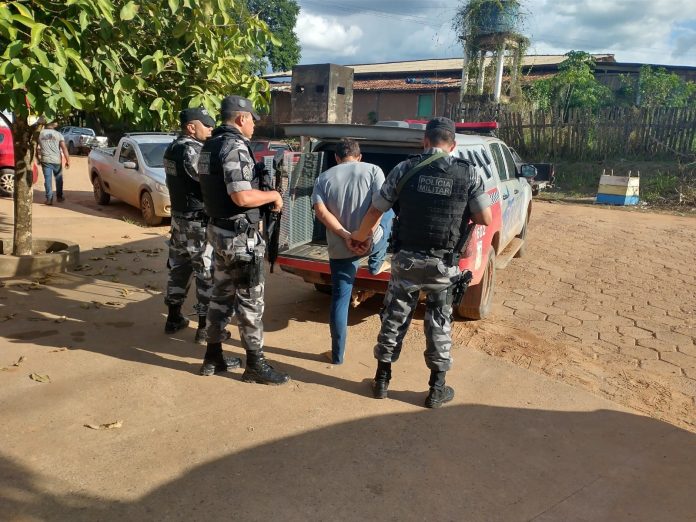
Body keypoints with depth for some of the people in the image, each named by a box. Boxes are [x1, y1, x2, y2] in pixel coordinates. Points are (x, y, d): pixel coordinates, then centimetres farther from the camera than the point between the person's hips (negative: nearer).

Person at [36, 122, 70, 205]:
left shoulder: (40, 134, 5)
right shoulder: (58, 134, -1)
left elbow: (36, 147, 10)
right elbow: (64, 148, -10)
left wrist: (38, 157, 23)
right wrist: (68, 160, -9)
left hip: (45, 160, 1)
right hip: (56, 160, -1)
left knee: (48, 179, 2)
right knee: (58, 179, 14)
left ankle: (49, 198, -1)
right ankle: (60, 197, 23)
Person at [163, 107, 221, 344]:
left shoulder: (173, 148, 12)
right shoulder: (193, 149, -18)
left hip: (179, 216, 9)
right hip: (199, 221, -9)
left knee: (179, 268, 16)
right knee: (207, 273, -2)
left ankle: (174, 319, 26)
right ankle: (205, 327, 4)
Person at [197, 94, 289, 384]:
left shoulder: (210, 146, 12)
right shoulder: (235, 146, -18)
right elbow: (241, 197, -27)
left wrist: (261, 189, 17)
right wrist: (273, 195, -11)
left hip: (218, 230, 10)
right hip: (240, 236, -10)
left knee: (221, 295, 17)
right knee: (250, 301, 0)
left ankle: (213, 356, 27)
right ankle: (255, 365, 11)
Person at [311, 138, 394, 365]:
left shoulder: (324, 178, 7)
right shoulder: (373, 170, 2)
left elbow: (321, 212, -8)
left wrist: (345, 235, -13)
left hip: (339, 249, 1)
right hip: (371, 242, -1)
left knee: (340, 299, 11)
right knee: (390, 213, 30)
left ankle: (337, 354, 17)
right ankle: (375, 264, 32)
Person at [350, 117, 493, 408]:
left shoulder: (405, 169, -4)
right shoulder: (468, 174, -3)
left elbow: (375, 211, 0)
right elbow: (485, 219, -3)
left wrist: (359, 237, 18)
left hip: (406, 259, 0)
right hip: (443, 263, 0)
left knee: (394, 318, 14)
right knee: (439, 323, 13)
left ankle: (382, 379, 26)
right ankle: (437, 389, 21)